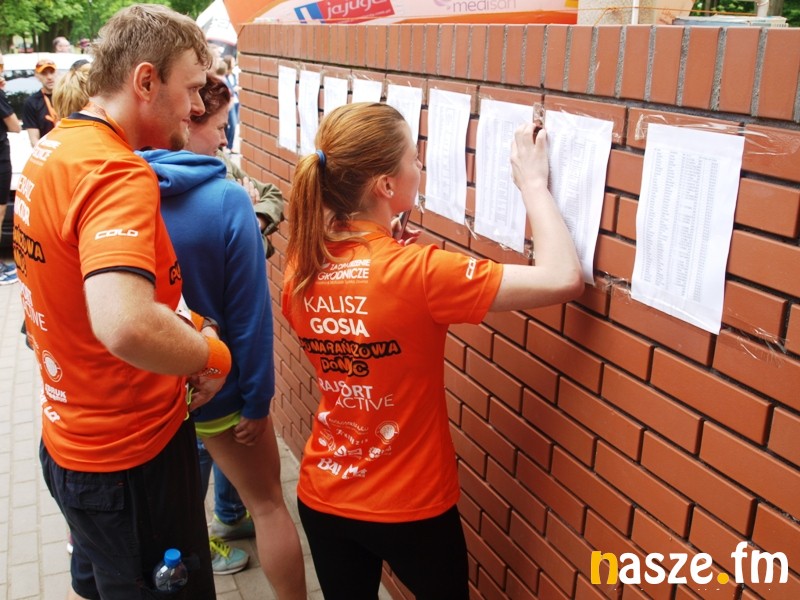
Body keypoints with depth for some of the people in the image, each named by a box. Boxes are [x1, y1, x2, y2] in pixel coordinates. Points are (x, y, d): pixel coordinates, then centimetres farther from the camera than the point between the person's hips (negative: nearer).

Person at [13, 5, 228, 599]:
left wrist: (184, 322, 6)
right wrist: (213, 355, -23)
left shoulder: (52, 148, 4)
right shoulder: (117, 172, -27)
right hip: (133, 457, -9)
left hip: (71, 437, 9)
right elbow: (126, 325, -42)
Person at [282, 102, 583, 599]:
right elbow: (563, 279, -27)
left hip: (323, 496, 5)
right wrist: (533, 180, -14)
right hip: (409, 508, -4)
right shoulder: (417, 272, -27)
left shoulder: (302, 267, -8)